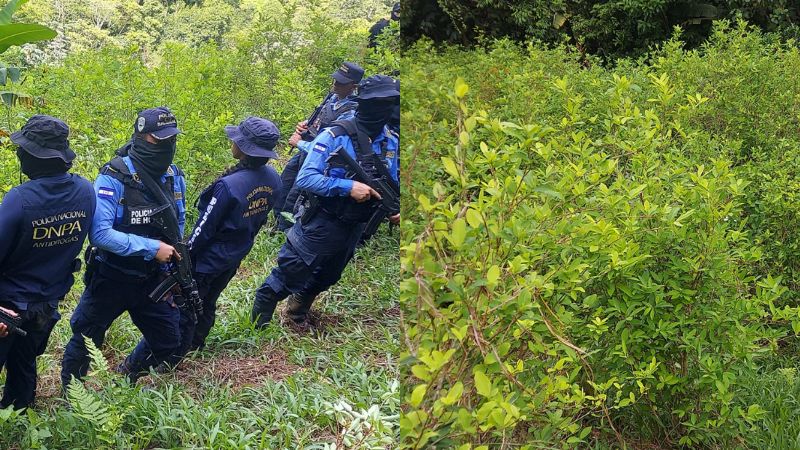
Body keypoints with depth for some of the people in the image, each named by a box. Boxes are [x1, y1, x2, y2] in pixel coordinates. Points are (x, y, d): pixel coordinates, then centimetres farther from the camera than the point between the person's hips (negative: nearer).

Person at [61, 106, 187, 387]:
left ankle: (129, 375, 39)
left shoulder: (175, 177, -4)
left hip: (152, 280, 5)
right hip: (111, 279, -5)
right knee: (84, 343, 11)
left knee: (170, 345, 10)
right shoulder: (114, 178, -23)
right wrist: (151, 247, -28)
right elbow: (99, 233, -29)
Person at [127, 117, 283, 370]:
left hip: (208, 259, -7)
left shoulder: (229, 185, -33)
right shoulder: (273, 180, -11)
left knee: (182, 309, 6)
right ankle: (195, 343, 50)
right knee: (207, 303, 29)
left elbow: (204, 229, -23)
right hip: (234, 258, 7)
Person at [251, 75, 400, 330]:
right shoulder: (335, 136, -21)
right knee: (289, 274, 6)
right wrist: (348, 187, -33)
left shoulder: (391, 144, -3)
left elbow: (391, 184, 11)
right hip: (320, 226, -6)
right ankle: (259, 323, 28)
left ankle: (297, 314, 50)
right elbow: (305, 179, -24)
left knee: (323, 280, 25)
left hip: (353, 230, 6)